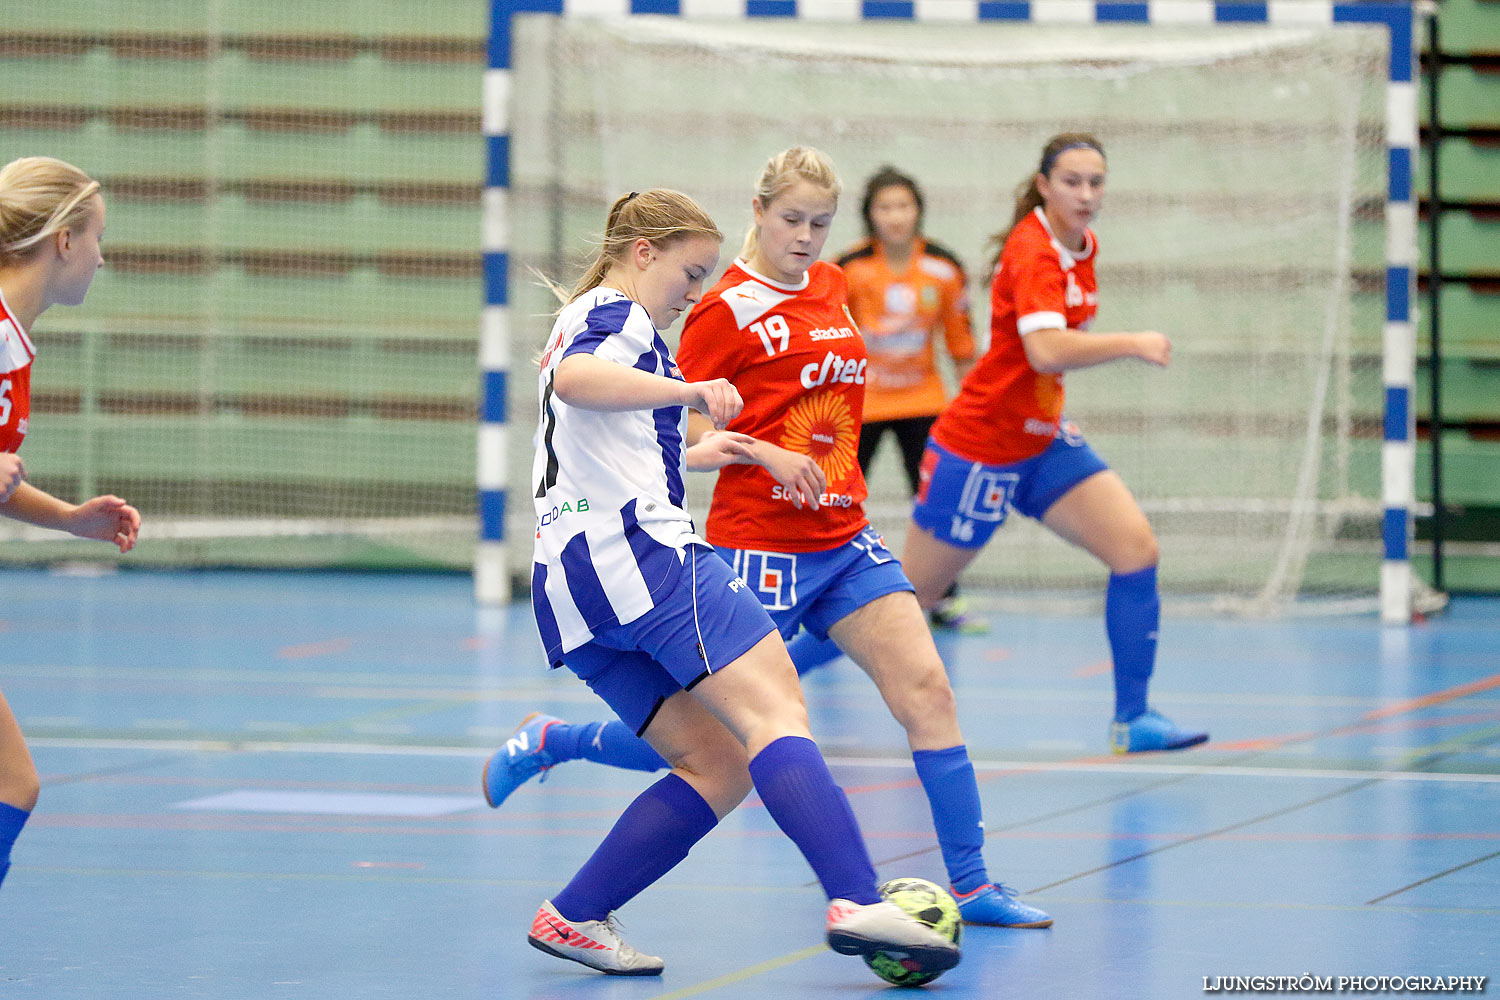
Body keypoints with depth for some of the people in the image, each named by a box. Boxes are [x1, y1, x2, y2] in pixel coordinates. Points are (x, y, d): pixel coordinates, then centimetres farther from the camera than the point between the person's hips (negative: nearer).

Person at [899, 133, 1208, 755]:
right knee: (910, 597, 2)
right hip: (980, 450, -8)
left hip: (1043, 443, 8)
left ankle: (1132, 720, -7)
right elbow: (1044, 350, -39)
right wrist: (1133, 345, -37)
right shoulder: (1032, 253, -22)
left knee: (1137, 549, -9)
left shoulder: (1083, 247, 5)